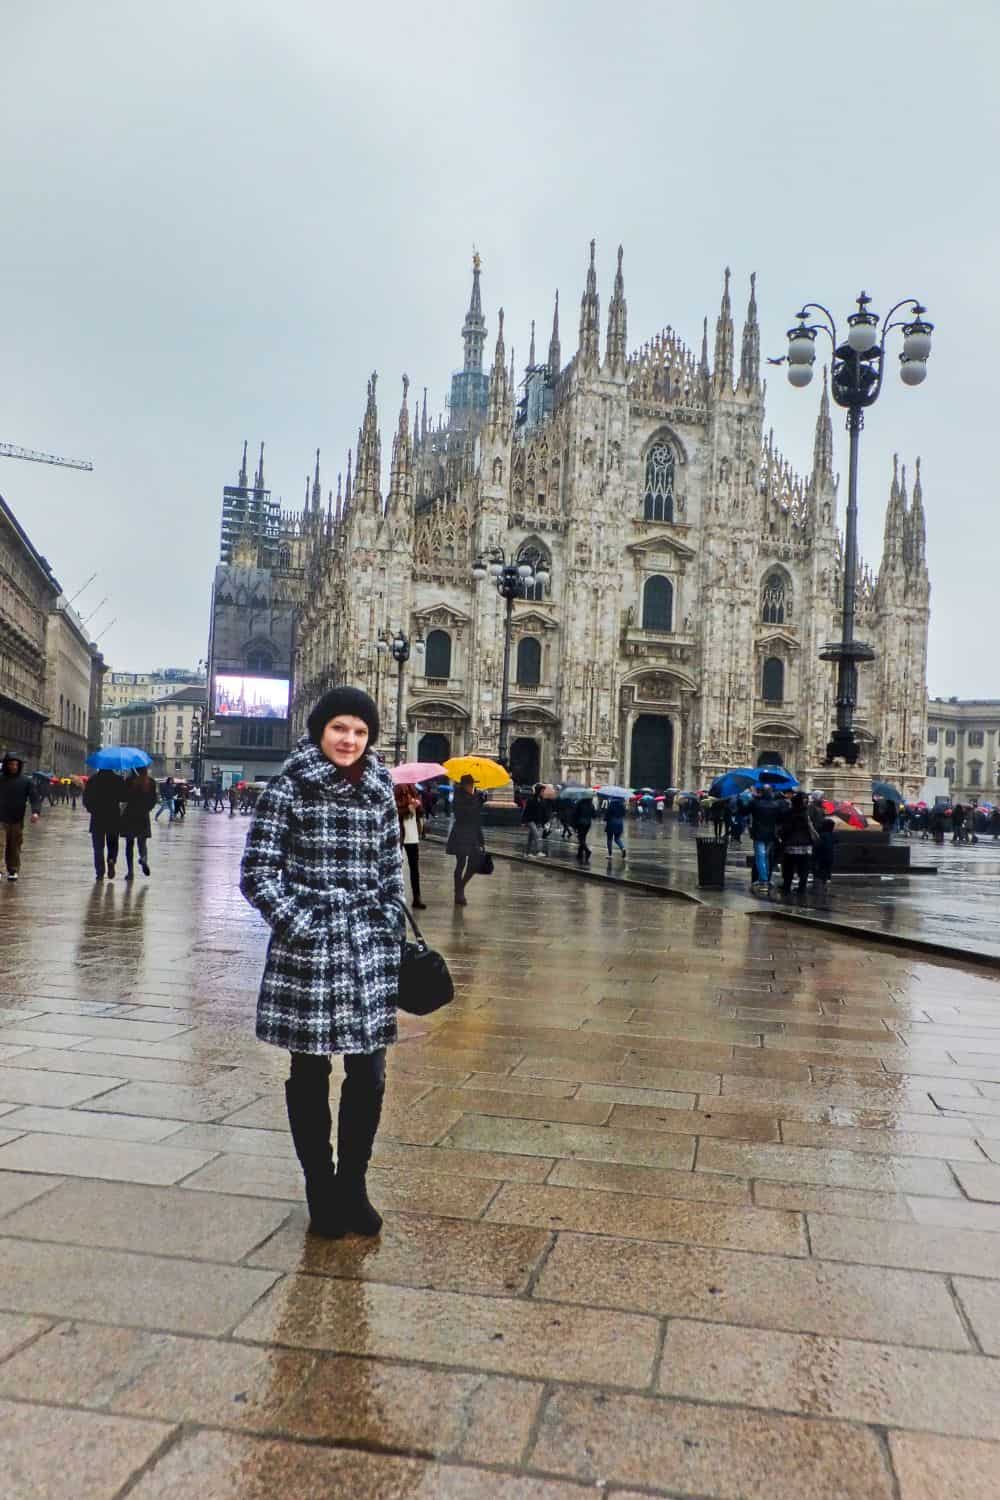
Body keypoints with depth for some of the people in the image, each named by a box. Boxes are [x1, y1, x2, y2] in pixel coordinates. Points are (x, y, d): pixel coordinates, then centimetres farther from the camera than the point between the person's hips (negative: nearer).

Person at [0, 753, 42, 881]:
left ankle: (13, 870, 20)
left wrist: (36, 811, -18)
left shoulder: (26, 781, 2)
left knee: (14, 847, 9)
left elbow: (35, 797, -2)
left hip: (17, 820, 1)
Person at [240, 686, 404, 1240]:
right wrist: (304, 929, -10)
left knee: (368, 1075, 6)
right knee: (310, 1076, 9)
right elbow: (257, 874, -6)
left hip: (369, 955, 4)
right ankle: (320, 1191, 26)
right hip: (306, 955, -3)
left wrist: (389, 938, 7)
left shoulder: (379, 792, 8)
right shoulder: (288, 789, -5)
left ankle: (352, 1185, 26)